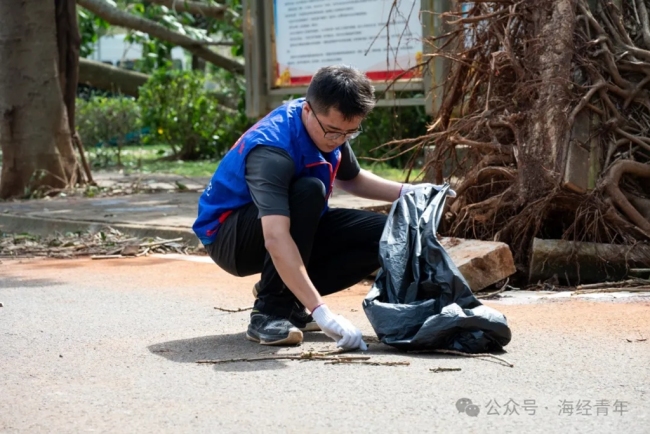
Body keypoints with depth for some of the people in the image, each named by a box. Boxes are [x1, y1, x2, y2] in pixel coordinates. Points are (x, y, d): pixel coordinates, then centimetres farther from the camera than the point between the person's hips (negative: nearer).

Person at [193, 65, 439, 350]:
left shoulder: (332, 124, -7)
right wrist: (322, 314, -51)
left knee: (381, 234, -7)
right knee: (308, 191, -35)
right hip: (229, 237, -8)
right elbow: (276, 240, -45)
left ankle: (289, 295, 0)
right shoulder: (272, 150, -34)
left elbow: (350, 178, 16)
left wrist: (406, 193, -1)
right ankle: (269, 312, -27)